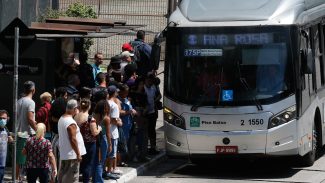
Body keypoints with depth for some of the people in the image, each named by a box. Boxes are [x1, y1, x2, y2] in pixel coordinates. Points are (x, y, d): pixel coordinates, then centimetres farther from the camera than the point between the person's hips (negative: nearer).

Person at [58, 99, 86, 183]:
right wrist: (78, 154, -16)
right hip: (72, 154, -9)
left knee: (62, 175, 16)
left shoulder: (61, 119, 8)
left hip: (63, 153, 9)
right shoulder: (71, 122, -21)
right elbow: (73, 140, -23)